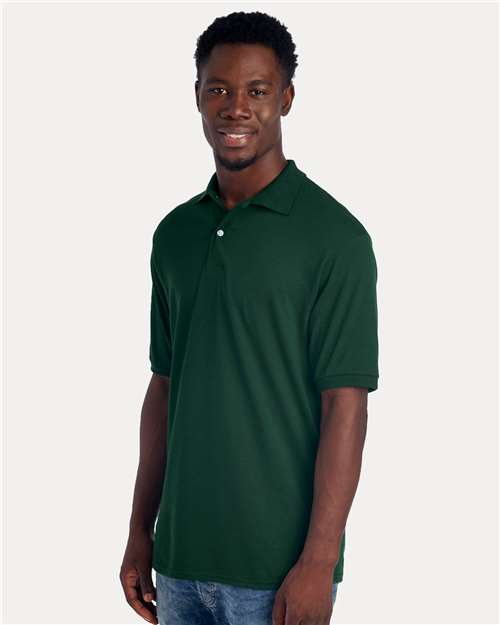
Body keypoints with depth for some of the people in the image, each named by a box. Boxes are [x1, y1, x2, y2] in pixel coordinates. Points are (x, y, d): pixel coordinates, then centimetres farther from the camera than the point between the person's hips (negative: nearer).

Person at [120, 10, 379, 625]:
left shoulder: (334, 237, -10)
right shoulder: (175, 234, 7)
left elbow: (344, 407, -13)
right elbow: (164, 389, 12)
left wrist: (318, 562, -16)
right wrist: (140, 530, 11)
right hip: (180, 558, 5)